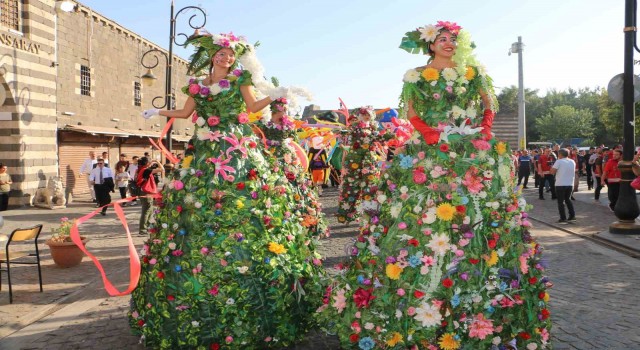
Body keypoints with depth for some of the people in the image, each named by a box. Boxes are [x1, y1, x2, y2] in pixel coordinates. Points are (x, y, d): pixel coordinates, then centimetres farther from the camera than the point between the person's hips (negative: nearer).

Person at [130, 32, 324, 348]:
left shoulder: (240, 78, 10)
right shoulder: (197, 85, 15)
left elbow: (253, 107, 9)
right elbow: (185, 112, 24)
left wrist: (276, 95, -2)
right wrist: (159, 113, 20)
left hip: (238, 150, -2)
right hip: (205, 153, 3)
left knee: (244, 207, -11)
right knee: (197, 212, -2)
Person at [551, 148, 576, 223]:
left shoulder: (559, 161, -11)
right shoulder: (572, 162, 8)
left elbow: (552, 172, -14)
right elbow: (573, 171, 19)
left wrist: (552, 166, 5)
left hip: (560, 184, -6)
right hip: (570, 184, 6)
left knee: (561, 202, 1)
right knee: (568, 200, 20)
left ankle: (563, 218, 0)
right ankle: (572, 216, 17)